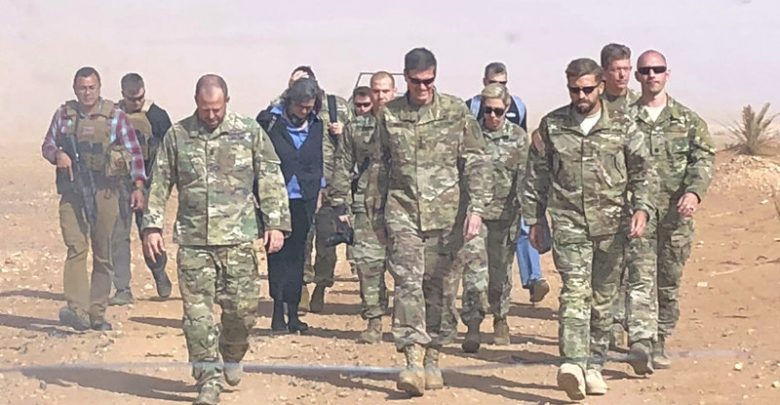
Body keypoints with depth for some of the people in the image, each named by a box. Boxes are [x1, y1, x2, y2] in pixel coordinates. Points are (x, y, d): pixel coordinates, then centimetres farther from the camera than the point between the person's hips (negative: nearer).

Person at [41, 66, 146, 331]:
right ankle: (77, 310, -21)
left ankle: (97, 313, 12)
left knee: (103, 254, 4)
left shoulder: (115, 116, 4)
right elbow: (47, 145, 16)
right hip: (72, 192, 0)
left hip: (104, 191, 0)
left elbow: (134, 152, 4)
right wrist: (57, 155, -7)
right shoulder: (64, 115, 8)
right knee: (76, 248, -13)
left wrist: (138, 187, -5)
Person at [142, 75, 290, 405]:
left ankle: (231, 356, 30)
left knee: (243, 306, 1)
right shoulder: (177, 136, 5)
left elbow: (271, 180, 4)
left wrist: (276, 223, -3)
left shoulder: (250, 133, 3)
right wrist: (152, 226, 2)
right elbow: (159, 185, 8)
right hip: (193, 240, 1)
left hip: (238, 238, 0)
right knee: (197, 313, -2)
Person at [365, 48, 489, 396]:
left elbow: (475, 162, 2)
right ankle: (413, 360, -17)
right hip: (402, 212, 0)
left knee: (440, 287, 5)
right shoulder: (389, 115, 7)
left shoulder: (456, 112, 3)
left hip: (445, 214, 0)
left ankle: (433, 357, 18)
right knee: (408, 282, -11)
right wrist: (376, 213, 14)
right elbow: (379, 167, 15)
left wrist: (476, 207, -6)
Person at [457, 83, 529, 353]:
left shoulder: (519, 138, 4)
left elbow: (524, 177, 3)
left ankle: (500, 320, 29)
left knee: (501, 269, 11)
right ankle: (473, 326, -10)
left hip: (504, 213, 1)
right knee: (474, 269, -10)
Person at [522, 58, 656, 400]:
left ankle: (594, 366, 19)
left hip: (611, 225, 1)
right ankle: (572, 363, -28)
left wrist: (641, 208, -10)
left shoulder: (623, 128, 4)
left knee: (603, 299, 7)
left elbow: (643, 172, 6)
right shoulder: (551, 126, 5)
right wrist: (534, 220, 12)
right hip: (568, 222, -1)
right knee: (574, 290, -17)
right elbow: (536, 175, 12)